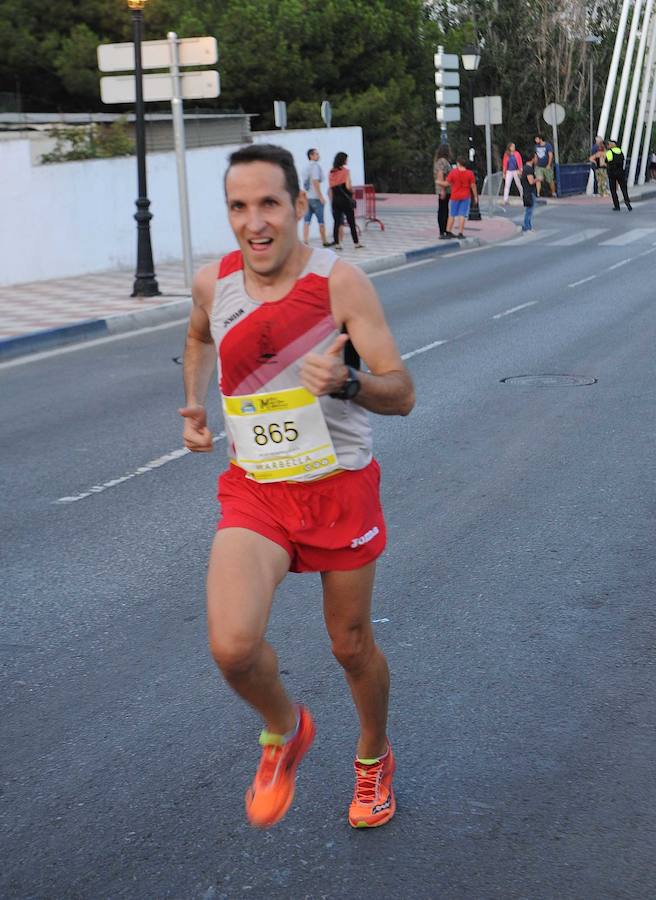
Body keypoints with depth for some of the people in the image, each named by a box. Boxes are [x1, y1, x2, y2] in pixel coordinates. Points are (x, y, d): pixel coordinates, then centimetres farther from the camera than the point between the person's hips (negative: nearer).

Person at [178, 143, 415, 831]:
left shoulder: (340, 283, -15)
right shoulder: (213, 283, -4)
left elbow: (402, 395, -17)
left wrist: (345, 381, -37)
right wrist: (193, 402, 8)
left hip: (340, 488, -1)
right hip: (253, 490, 2)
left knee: (351, 646, 13)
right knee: (232, 647, -21)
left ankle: (373, 758, 45)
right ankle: (284, 733, 13)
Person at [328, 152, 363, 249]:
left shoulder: (331, 172, 5)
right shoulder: (345, 171, -9)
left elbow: (330, 188, 6)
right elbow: (348, 186, -16)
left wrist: (331, 201, 12)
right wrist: (352, 191, 4)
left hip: (335, 200, 4)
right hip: (345, 199, -4)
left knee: (336, 222, 5)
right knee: (351, 222, 4)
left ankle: (337, 243, 2)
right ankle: (356, 243, 9)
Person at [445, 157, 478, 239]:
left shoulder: (453, 172, -9)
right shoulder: (470, 173, -7)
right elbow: (473, 186, -4)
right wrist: (475, 196, 5)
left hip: (454, 196, 0)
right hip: (466, 197, 0)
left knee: (452, 215, 12)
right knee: (462, 215, 2)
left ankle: (448, 232, 15)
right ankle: (460, 233, -1)